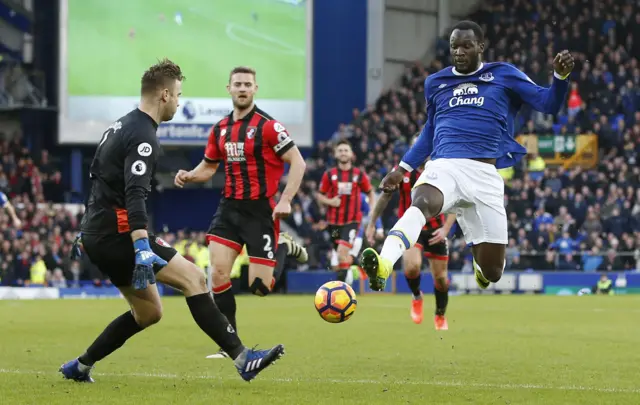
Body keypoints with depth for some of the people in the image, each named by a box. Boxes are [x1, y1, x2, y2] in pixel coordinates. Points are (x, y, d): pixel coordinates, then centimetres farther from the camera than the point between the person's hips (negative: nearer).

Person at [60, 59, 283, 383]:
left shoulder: (120, 127, 16)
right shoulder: (143, 138, -15)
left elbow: (95, 176, 27)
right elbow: (134, 196, -28)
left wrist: (90, 230, 36)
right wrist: (142, 250, -37)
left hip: (96, 233, 10)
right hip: (117, 235, -10)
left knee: (148, 313, 16)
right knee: (194, 277, -14)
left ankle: (79, 368, 20)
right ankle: (243, 359, -20)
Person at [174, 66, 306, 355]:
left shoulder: (267, 126, -10)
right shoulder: (220, 130, 8)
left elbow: (298, 162, -10)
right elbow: (209, 167, 20)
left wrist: (286, 200, -19)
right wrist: (189, 176, -1)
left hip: (261, 210, -5)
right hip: (230, 208, 5)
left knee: (259, 287, -7)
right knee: (218, 271, -11)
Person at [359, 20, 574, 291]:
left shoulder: (504, 75, 10)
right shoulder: (435, 83, 18)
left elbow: (548, 104, 4)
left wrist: (560, 75, -15)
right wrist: (402, 169, 27)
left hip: (485, 174, 0)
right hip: (444, 166, 0)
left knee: (491, 272, 1)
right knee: (422, 203, -38)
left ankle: (481, 262, 42)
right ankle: (384, 265, -64)